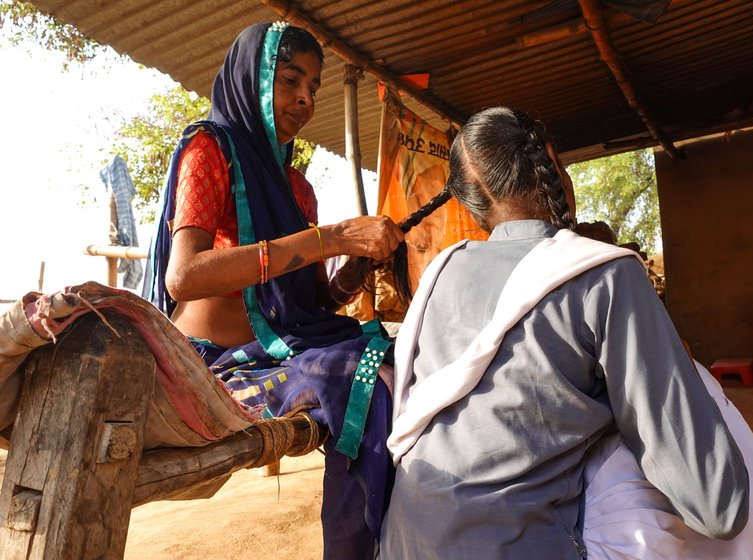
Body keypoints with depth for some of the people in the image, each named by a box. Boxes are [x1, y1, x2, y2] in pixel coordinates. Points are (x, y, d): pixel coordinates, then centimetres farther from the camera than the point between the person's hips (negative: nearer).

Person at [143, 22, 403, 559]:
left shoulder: (296, 185, 17)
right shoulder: (210, 147, -2)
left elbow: (319, 299, 13)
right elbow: (183, 276, -20)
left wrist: (363, 261, -8)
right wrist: (332, 237, -24)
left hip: (286, 344, 6)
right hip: (217, 359, -6)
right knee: (373, 384, -28)